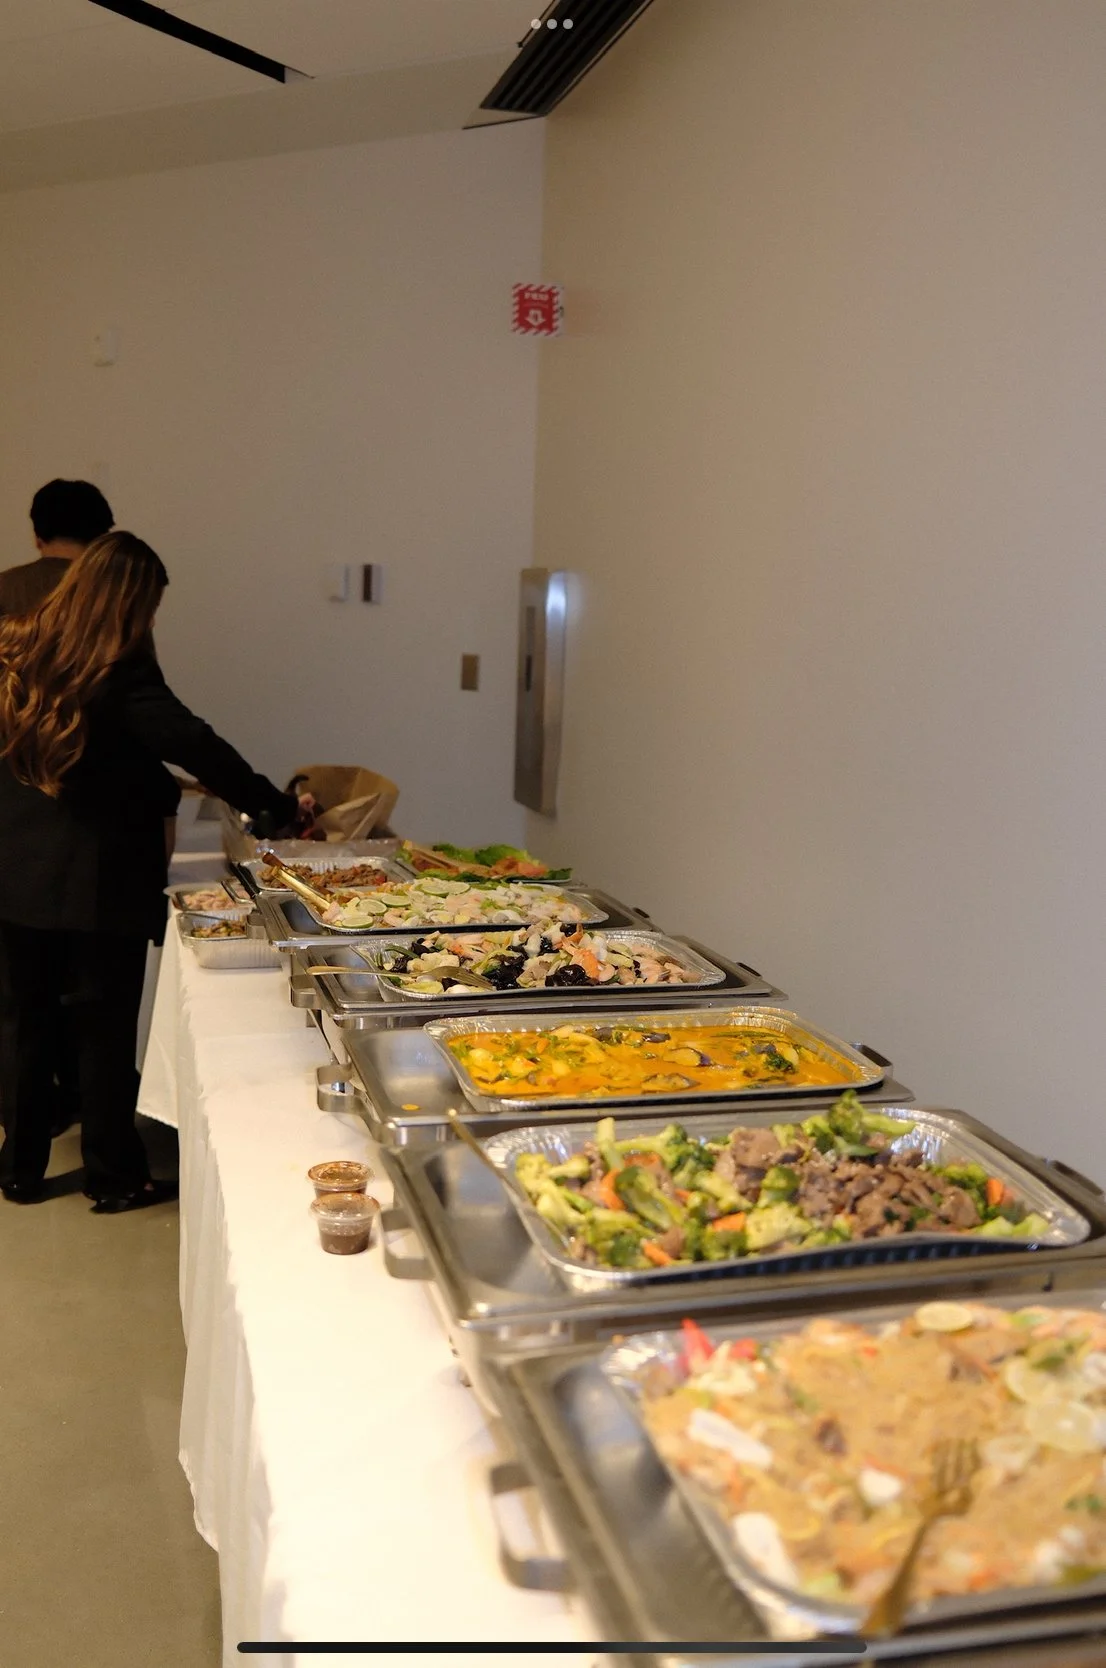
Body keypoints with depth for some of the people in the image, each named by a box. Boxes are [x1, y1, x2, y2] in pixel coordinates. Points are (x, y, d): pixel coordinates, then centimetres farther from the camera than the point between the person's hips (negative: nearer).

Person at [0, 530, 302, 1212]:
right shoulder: (122, 677, -16)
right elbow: (199, 747, -16)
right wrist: (277, 804, -8)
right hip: (100, 891, -5)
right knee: (106, 1033, 8)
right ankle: (116, 1178, 18)